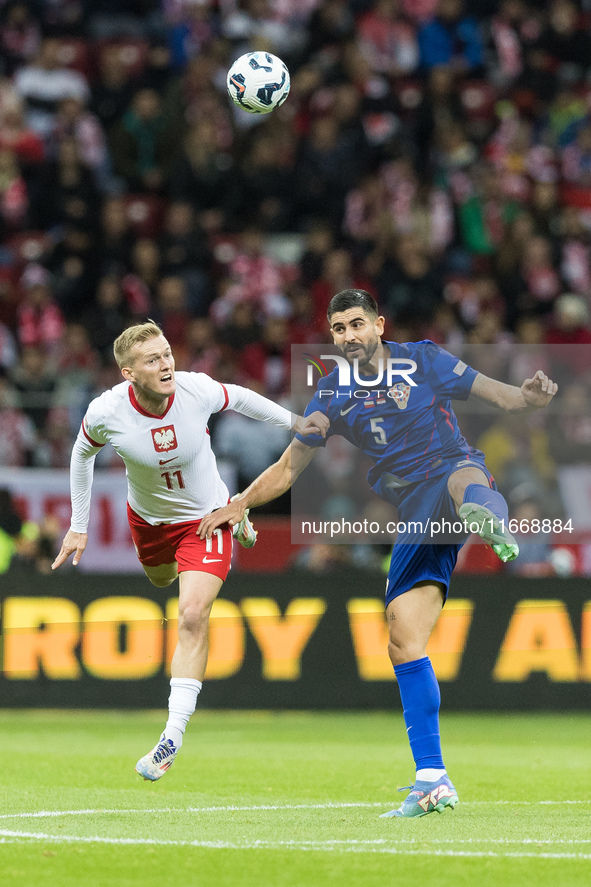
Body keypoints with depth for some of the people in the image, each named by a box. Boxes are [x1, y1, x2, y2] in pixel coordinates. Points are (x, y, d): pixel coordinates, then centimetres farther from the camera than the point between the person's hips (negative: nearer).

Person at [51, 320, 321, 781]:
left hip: (205, 517, -3)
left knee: (192, 616, -18)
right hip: (148, 518, 3)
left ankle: (173, 735, -14)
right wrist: (79, 526, -2)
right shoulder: (106, 413, -28)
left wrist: (295, 422, 0)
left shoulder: (198, 391, -29)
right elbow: (83, 453, -5)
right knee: (161, 578, 32)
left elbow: (240, 398, -4)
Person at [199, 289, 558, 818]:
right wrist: (240, 504, 5)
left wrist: (531, 396, -23)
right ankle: (433, 781, -2)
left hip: (453, 470, -3)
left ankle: (487, 521, -82)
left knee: (464, 481, -42)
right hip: (415, 514, 3)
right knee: (403, 640, -6)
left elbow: (500, 396, -1)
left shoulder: (421, 361, 3)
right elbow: (290, 467, 17)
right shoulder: (334, 394, 11)